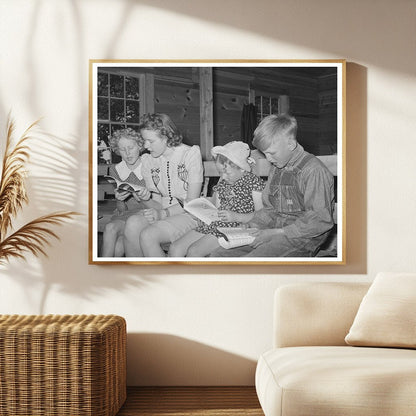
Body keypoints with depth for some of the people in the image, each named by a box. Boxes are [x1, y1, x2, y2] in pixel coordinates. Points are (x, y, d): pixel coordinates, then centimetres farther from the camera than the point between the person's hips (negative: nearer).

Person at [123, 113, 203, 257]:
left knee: (148, 235, -31)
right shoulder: (148, 160, 9)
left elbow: (192, 203, -11)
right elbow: (157, 199, 12)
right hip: (163, 211, 5)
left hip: (188, 214, -5)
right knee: (132, 223, -28)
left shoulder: (191, 154, -7)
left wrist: (163, 213, -22)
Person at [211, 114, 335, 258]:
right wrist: (251, 226, 2)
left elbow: (321, 221, -18)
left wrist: (277, 233, -20)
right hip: (275, 235, 8)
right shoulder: (276, 169, 15)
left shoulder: (314, 170, -12)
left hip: (300, 239, -8)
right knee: (218, 255, -7)